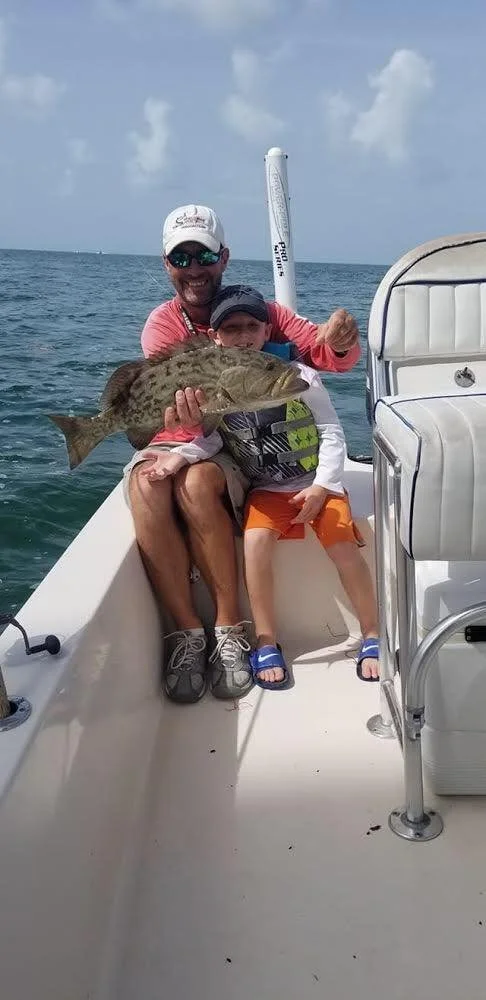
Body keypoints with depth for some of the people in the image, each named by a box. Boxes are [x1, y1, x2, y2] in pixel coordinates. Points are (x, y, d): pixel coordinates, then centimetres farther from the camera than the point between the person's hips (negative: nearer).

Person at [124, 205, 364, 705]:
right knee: (144, 482, -33)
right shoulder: (163, 324, -3)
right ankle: (187, 632, -20)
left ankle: (229, 629, -20)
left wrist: (339, 343, -35)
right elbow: (169, 402, -19)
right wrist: (181, 413, -45)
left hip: (237, 450, -1)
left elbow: (326, 352, -9)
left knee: (195, 481, -35)